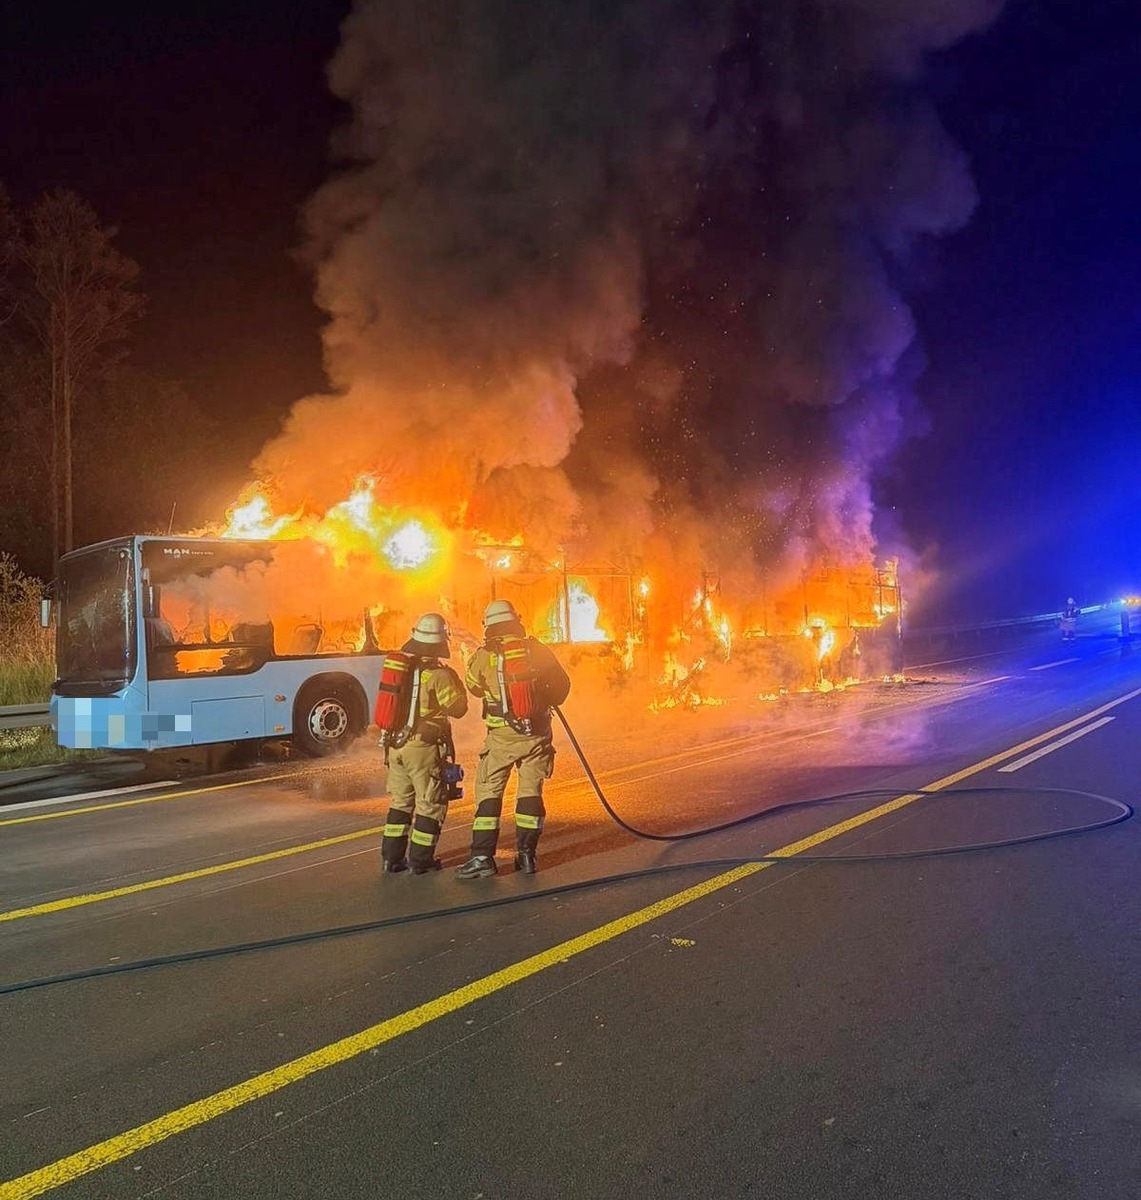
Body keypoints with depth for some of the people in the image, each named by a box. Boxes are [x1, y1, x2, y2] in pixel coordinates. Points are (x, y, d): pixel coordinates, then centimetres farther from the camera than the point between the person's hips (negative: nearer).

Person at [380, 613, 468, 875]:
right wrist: (455, 683, 2)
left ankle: (392, 857, 20)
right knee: (431, 804, 7)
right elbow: (457, 708, -10)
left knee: (400, 801, 18)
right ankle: (420, 860, 8)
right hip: (424, 747, -6)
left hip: (395, 745, 6)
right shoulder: (438, 675, -15)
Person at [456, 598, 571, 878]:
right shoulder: (537, 650, -1)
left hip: (501, 737, -2)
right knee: (530, 792, 12)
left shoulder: (483, 656, -6)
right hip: (536, 733, 2)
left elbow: (474, 687, 13)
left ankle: (482, 856, 0)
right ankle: (526, 855, 14)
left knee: (488, 793, 5)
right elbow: (562, 686, 9)